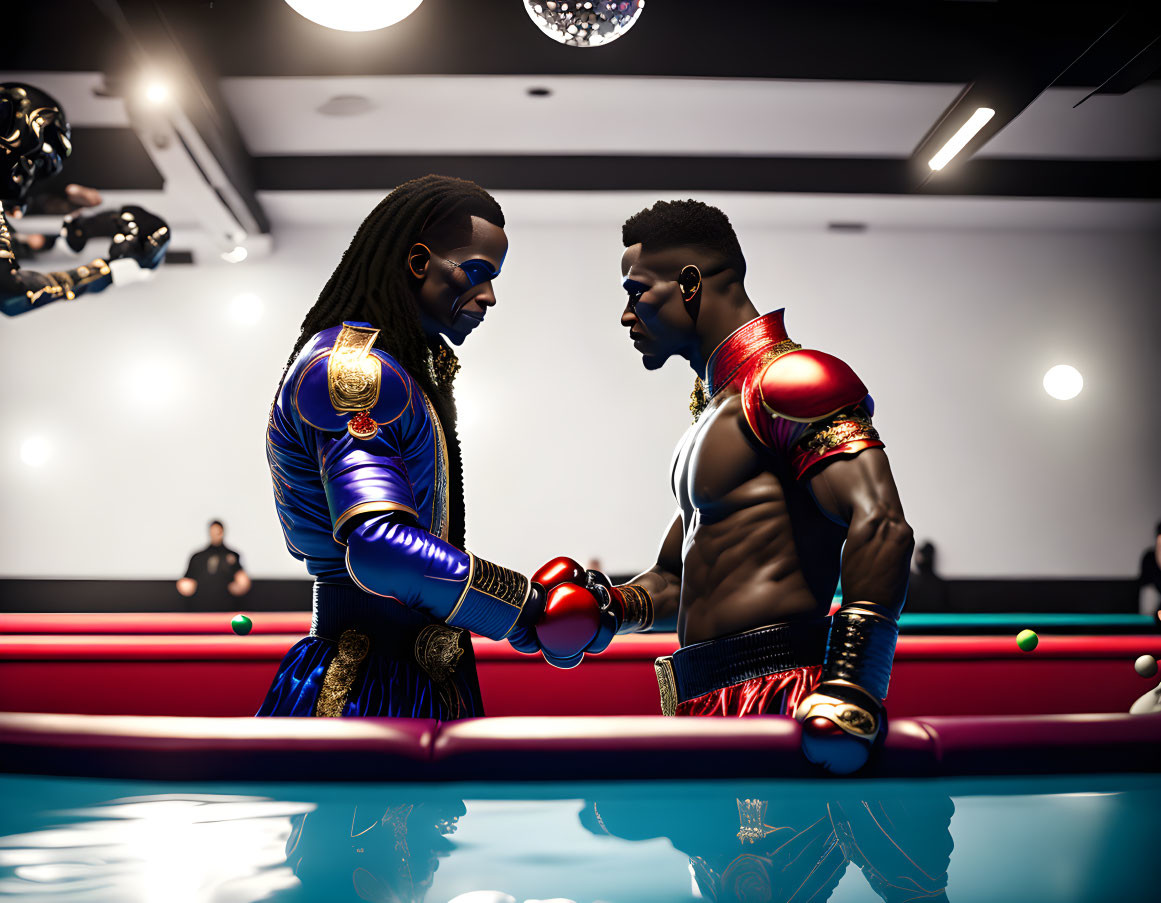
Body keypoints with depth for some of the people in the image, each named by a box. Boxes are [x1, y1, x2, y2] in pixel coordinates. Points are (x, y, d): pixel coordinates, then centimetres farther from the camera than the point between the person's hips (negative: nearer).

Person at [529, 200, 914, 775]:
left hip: (779, 706, -8)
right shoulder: (716, 405, 22)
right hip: (710, 705, 8)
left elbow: (881, 527, -21)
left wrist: (849, 691, -30)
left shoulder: (786, 384, -7)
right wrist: (611, 607, 7)